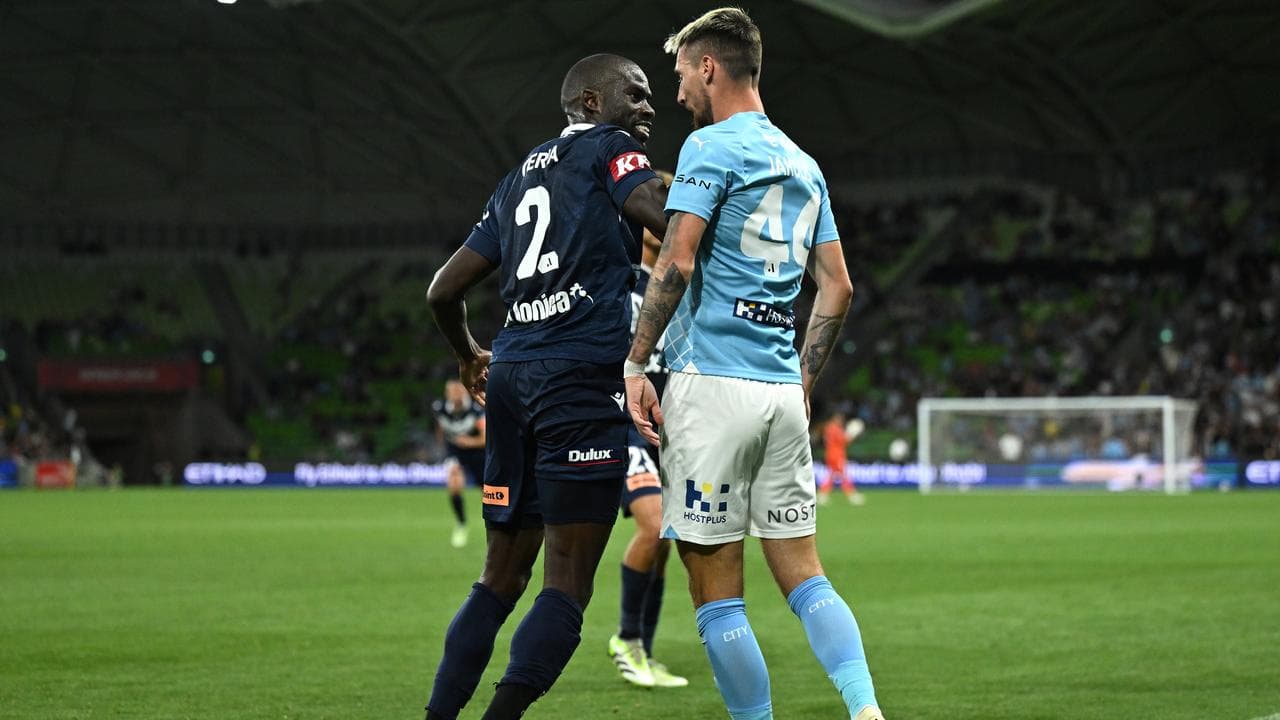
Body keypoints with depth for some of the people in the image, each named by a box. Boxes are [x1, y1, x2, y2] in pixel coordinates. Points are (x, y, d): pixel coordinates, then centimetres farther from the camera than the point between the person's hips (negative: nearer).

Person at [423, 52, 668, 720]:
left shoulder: (518, 180, 24)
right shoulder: (607, 148, 4)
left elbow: (444, 289, 26)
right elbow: (669, 216, -16)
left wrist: (468, 355, 43)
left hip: (512, 377, 7)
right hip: (585, 375, -7)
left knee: (502, 576, 15)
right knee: (567, 584, -8)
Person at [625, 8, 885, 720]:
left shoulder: (712, 146, -5)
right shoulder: (804, 164, 17)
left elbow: (677, 265, -14)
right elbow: (838, 288, 17)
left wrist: (635, 365, -9)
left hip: (712, 385, -7)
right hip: (783, 390, 7)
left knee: (717, 592, -2)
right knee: (803, 574, 8)